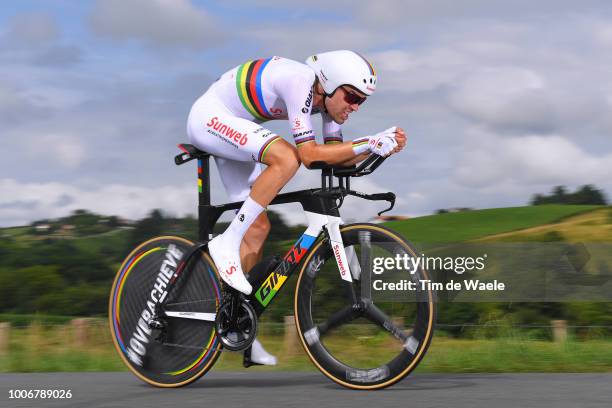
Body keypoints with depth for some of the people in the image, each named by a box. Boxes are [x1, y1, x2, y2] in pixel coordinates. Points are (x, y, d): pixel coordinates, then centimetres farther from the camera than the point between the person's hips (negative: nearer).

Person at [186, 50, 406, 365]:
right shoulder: (300, 83, -30)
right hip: (209, 117, -9)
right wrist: (369, 144, -35)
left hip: (233, 131, 9)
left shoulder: (327, 96, -4)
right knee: (286, 158, -32)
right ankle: (227, 245, -25)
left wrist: (384, 144, -17)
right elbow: (309, 155, -34)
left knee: (257, 229, 3)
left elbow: (337, 156, -3)